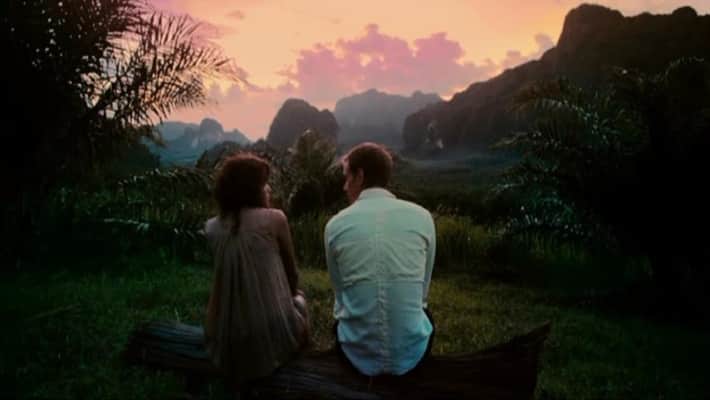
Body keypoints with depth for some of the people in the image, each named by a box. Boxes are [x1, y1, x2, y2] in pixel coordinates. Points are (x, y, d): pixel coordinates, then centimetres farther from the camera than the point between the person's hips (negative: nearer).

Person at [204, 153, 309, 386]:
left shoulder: (211, 228, 4)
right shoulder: (274, 218, -6)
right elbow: (292, 273, 8)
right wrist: (292, 294, 27)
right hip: (274, 335, -4)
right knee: (298, 298, 29)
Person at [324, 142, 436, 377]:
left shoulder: (336, 225, -6)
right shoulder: (422, 217, -3)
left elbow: (341, 294, 5)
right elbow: (423, 291, 7)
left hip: (359, 357, 0)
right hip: (412, 355, 1)